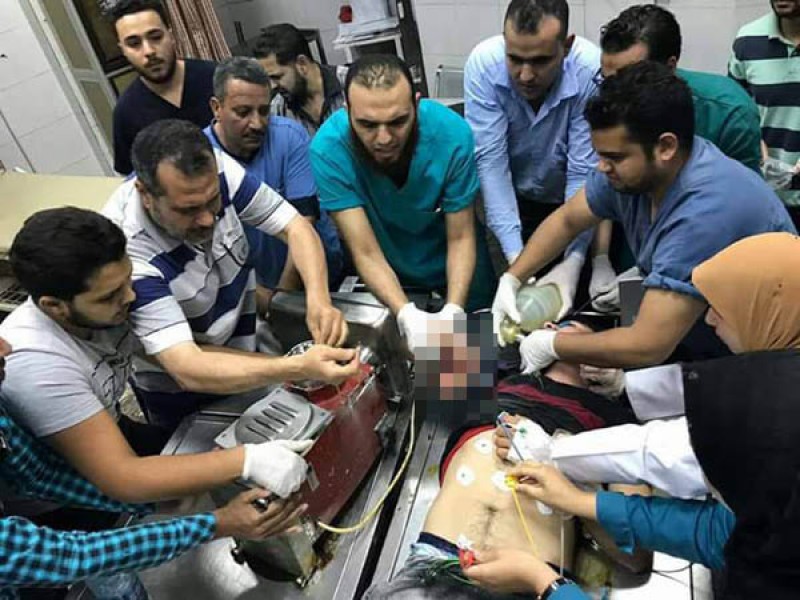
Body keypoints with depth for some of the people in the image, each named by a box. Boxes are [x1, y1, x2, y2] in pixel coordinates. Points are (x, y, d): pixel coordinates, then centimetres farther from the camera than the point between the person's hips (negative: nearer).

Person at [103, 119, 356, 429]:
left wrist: (318, 299, -36)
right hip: (176, 385, -4)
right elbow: (188, 370, -41)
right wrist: (300, 368, -54)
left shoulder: (215, 170, -25)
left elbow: (295, 226, -17)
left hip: (242, 345, 4)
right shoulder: (127, 250, -37)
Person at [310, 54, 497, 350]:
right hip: (384, 272, 0)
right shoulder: (328, 148, -32)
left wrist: (454, 310, -36)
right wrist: (407, 315, -47)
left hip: (449, 258, 1)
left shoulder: (452, 133, -30)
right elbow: (367, 254, -31)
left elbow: (461, 237, -21)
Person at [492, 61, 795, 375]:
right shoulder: (634, 167, -14)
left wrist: (551, 345, -24)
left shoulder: (705, 213, -36)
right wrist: (511, 279, -5)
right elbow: (566, 220, 4)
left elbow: (646, 348, -37)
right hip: (691, 336, 6)